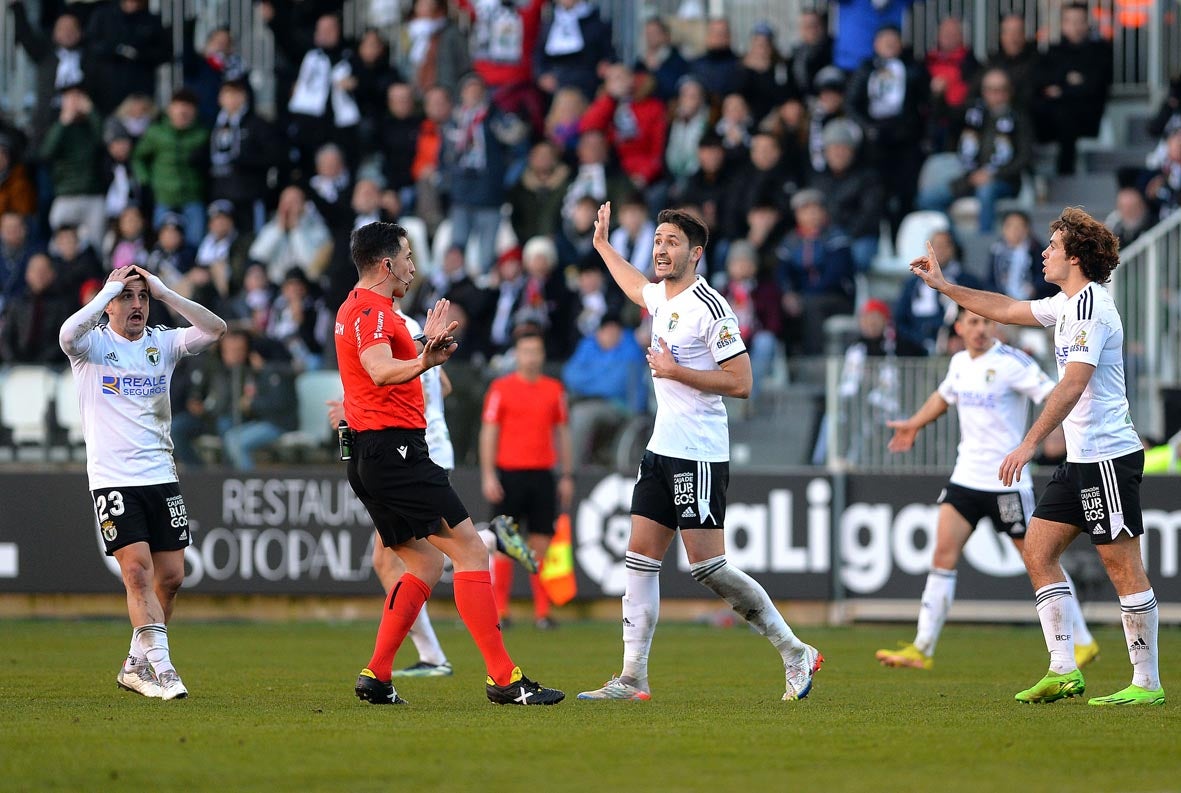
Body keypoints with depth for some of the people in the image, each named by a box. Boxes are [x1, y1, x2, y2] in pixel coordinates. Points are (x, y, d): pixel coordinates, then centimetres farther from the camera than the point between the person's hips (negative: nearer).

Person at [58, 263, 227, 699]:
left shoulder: (162, 343, 9)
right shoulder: (93, 343, 0)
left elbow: (215, 329, -5)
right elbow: (68, 334, -24)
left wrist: (164, 292, -9)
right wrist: (110, 289, -16)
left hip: (160, 475, 4)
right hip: (112, 479, -4)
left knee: (170, 576, 4)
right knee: (137, 570, -14)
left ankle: (136, 664, 20)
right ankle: (161, 667, -13)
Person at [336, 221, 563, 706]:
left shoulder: (354, 308, 21)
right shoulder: (372, 310, -12)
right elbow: (381, 372, -32)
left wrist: (426, 345, 47)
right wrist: (425, 361, -49)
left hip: (368, 459, 11)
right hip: (396, 450, -11)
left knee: (425, 564, 14)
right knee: (469, 550, -10)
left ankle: (376, 676, 6)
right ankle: (502, 678, -14)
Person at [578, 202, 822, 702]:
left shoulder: (711, 308, -14)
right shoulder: (661, 297, 12)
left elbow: (741, 382, -17)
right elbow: (635, 286, 39)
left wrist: (676, 371, -17)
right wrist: (602, 244, 47)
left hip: (699, 455, -9)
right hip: (662, 450, 9)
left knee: (707, 567, -10)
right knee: (640, 559, 3)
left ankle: (795, 654, 1)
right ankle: (633, 677, 3)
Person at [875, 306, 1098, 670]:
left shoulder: (1011, 362, -12)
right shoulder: (959, 363, 9)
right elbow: (944, 395, 31)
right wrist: (913, 424, 42)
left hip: (1007, 482, -6)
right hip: (966, 475, 6)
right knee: (943, 554, -1)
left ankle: (1082, 641, 12)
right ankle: (922, 649, 1)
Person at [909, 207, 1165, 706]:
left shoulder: (1091, 306, -16)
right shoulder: (1068, 304, 15)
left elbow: (1073, 385, -24)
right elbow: (1008, 310, 30)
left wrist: (1028, 445, -26)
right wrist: (943, 286, 31)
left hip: (1108, 456, -10)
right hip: (1082, 459, 10)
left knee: (1122, 565, -8)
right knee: (1038, 550, 8)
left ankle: (1147, 683, -4)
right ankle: (1063, 671, 7)